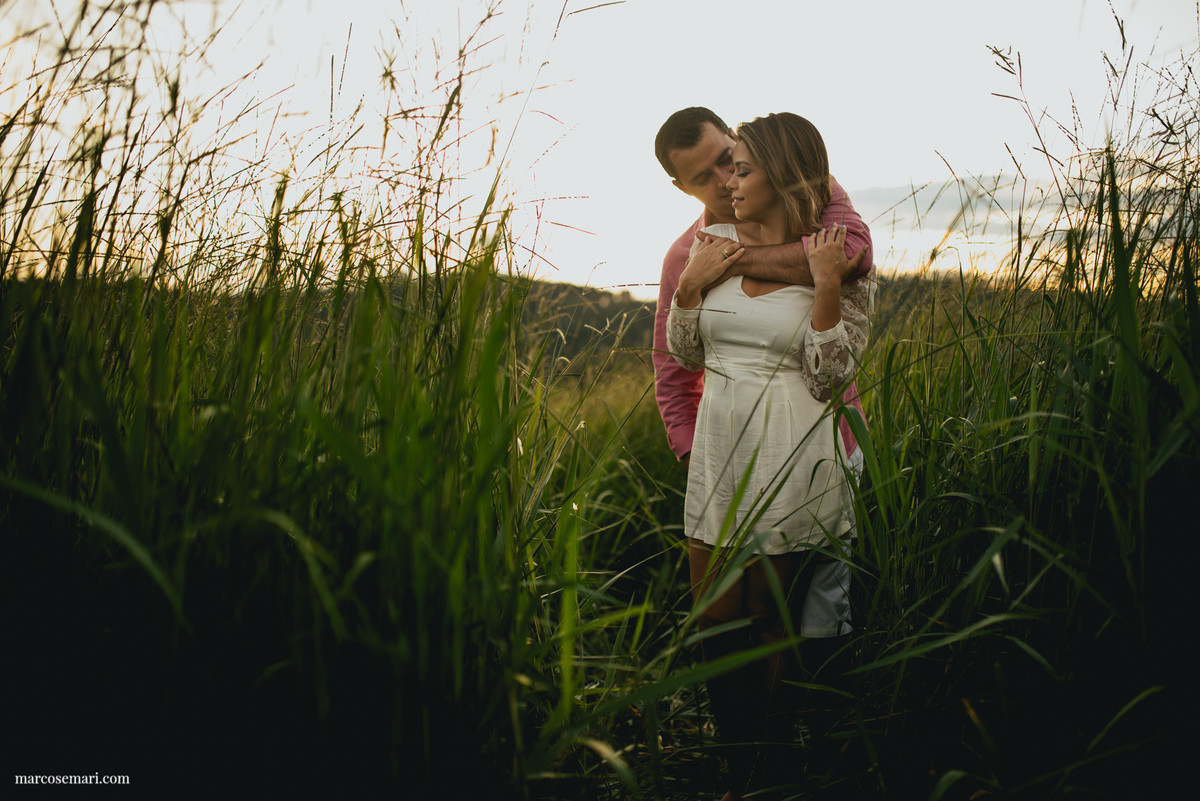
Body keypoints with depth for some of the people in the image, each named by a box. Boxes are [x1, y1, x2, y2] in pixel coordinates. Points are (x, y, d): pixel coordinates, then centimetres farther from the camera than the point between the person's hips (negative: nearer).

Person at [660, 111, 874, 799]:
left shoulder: (841, 260, -5)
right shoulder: (718, 245, 6)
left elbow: (827, 378, -10)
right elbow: (686, 353, 10)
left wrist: (827, 287, -19)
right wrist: (690, 284, -4)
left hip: (790, 456, -4)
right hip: (719, 444, 5)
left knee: (769, 620, 9)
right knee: (716, 620, 11)